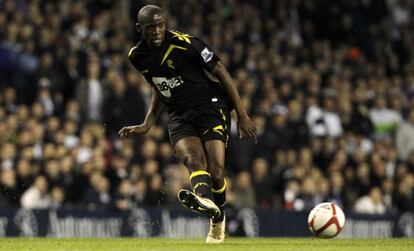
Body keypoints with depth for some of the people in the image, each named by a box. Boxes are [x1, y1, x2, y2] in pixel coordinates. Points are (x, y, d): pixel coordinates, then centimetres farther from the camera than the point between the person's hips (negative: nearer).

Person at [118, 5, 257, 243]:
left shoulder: (186, 44, -13)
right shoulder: (137, 56, 5)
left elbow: (222, 73, -7)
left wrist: (243, 115, -9)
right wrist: (147, 125, 18)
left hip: (211, 106, -4)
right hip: (179, 115, 4)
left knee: (216, 170, -16)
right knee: (192, 157, -28)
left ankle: (218, 220, 10)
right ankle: (205, 199, -57)